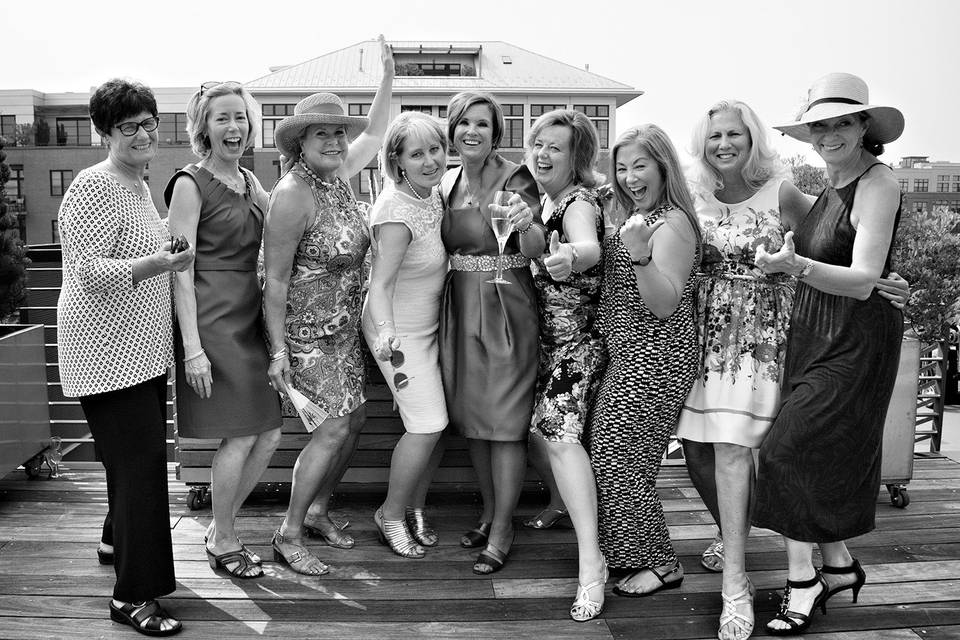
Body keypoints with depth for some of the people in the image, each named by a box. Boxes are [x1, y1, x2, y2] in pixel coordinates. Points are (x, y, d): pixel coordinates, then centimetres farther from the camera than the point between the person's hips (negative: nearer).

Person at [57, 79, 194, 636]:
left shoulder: (139, 185, 15)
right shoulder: (95, 187, -14)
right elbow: (88, 273, -22)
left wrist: (170, 256, 14)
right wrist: (153, 265, -34)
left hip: (143, 349, 9)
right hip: (107, 351, -9)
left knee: (140, 453, 19)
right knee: (140, 459, -9)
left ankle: (117, 539, 42)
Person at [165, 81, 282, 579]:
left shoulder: (250, 181, 14)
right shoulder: (191, 184, -8)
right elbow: (181, 270, -12)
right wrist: (192, 347, -17)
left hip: (254, 319, 7)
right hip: (213, 320, -7)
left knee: (269, 434, 8)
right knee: (241, 436, -3)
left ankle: (221, 527, 28)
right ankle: (222, 542, 19)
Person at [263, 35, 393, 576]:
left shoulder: (338, 175, 3)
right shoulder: (293, 196, -20)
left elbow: (373, 134, 22)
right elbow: (275, 279, -19)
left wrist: (389, 78, 15)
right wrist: (278, 349, -20)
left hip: (344, 325, 8)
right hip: (306, 328, -8)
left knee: (354, 419, 10)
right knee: (336, 425, -10)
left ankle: (319, 510, 29)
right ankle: (289, 536, 4)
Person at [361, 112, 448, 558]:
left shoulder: (433, 193, 0)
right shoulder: (396, 212, -26)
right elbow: (381, 284, -29)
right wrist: (386, 334, -43)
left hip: (432, 325, 8)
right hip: (401, 330, -8)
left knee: (437, 422, 8)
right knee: (427, 425, -9)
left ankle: (415, 508, 28)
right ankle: (391, 514, 14)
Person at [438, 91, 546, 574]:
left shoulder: (514, 179, -8)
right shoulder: (447, 183, 8)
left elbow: (535, 249, -19)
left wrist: (527, 224, -40)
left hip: (506, 309, -6)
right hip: (459, 310, 6)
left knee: (505, 422, -1)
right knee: (472, 418, 14)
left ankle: (502, 532, 11)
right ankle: (489, 513, 31)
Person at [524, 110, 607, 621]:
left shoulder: (578, 202, -17)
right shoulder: (544, 199, 9)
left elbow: (590, 247, -40)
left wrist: (571, 256, -60)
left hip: (578, 334, -9)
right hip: (546, 334, 9)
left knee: (560, 435, -19)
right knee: (531, 423, 13)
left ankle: (591, 561, -17)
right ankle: (567, 503, 38)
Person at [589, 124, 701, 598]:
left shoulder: (673, 223, -14)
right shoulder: (635, 218, 13)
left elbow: (664, 305, -21)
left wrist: (640, 254, -36)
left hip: (656, 359, -9)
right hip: (627, 356, 9)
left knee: (618, 458, -5)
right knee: (607, 453, 11)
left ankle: (661, 564, 12)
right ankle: (632, 554, 26)